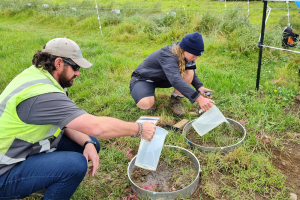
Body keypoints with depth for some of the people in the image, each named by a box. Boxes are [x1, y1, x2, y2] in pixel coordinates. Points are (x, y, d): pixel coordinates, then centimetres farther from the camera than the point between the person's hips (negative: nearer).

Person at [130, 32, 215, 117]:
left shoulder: (183, 55, -11)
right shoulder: (167, 56, -35)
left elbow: (192, 74, -1)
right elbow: (175, 79, -50)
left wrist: (200, 87, -23)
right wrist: (199, 99, -57)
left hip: (161, 78, 7)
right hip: (143, 79, -6)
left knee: (189, 73, -20)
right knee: (145, 104, -39)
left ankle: (175, 101, -3)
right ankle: (151, 98, -2)